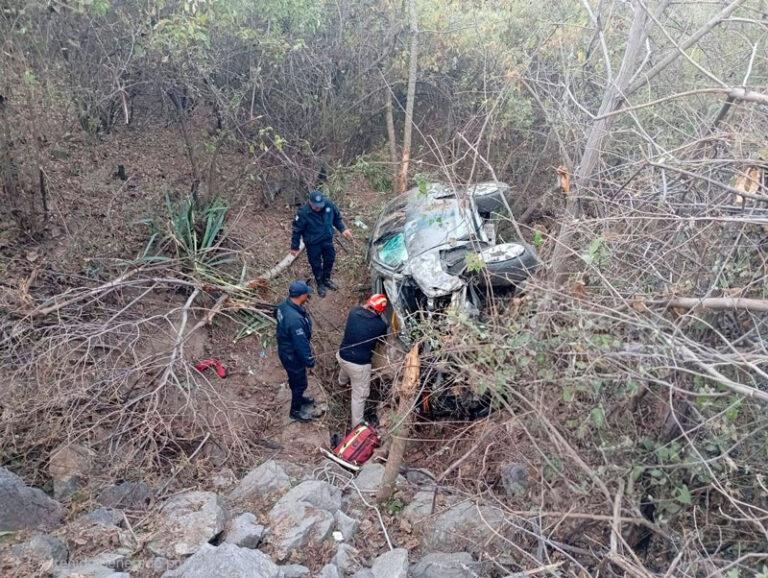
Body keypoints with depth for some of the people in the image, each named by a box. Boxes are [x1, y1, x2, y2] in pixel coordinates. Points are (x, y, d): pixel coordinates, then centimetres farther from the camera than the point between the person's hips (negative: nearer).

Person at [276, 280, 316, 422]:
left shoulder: (284, 305, -13)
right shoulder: (295, 320, -41)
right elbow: (301, 344, -31)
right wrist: (309, 360, -15)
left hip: (285, 350, 8)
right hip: (293, 356, -8)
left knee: (295, 380, 32)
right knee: (300, 383, 17)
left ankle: (299, 398, 58)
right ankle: (296, 411, 39)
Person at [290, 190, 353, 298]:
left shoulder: (329, 204, -19)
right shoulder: (303, 212, -29)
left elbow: (337, 218, 3)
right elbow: (297, 230, -16)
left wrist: (343, 229, -8)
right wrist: (295, 247, -8)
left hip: (327, 239, 4)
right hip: (313, 243, -4)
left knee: (330, 259, 21)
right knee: (316, 264, 12)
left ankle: (326, 280, 48)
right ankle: (320, 284, 38)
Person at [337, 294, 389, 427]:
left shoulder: (354, 312, -12)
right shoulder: (380, 325, -20)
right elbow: (382, 338, 3)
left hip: (342, 356, 6)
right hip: (359, 364, -6)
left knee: (345, 369, 42)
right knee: (359, 396, 13)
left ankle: (342, 382, 75)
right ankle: (357, 424, 27)